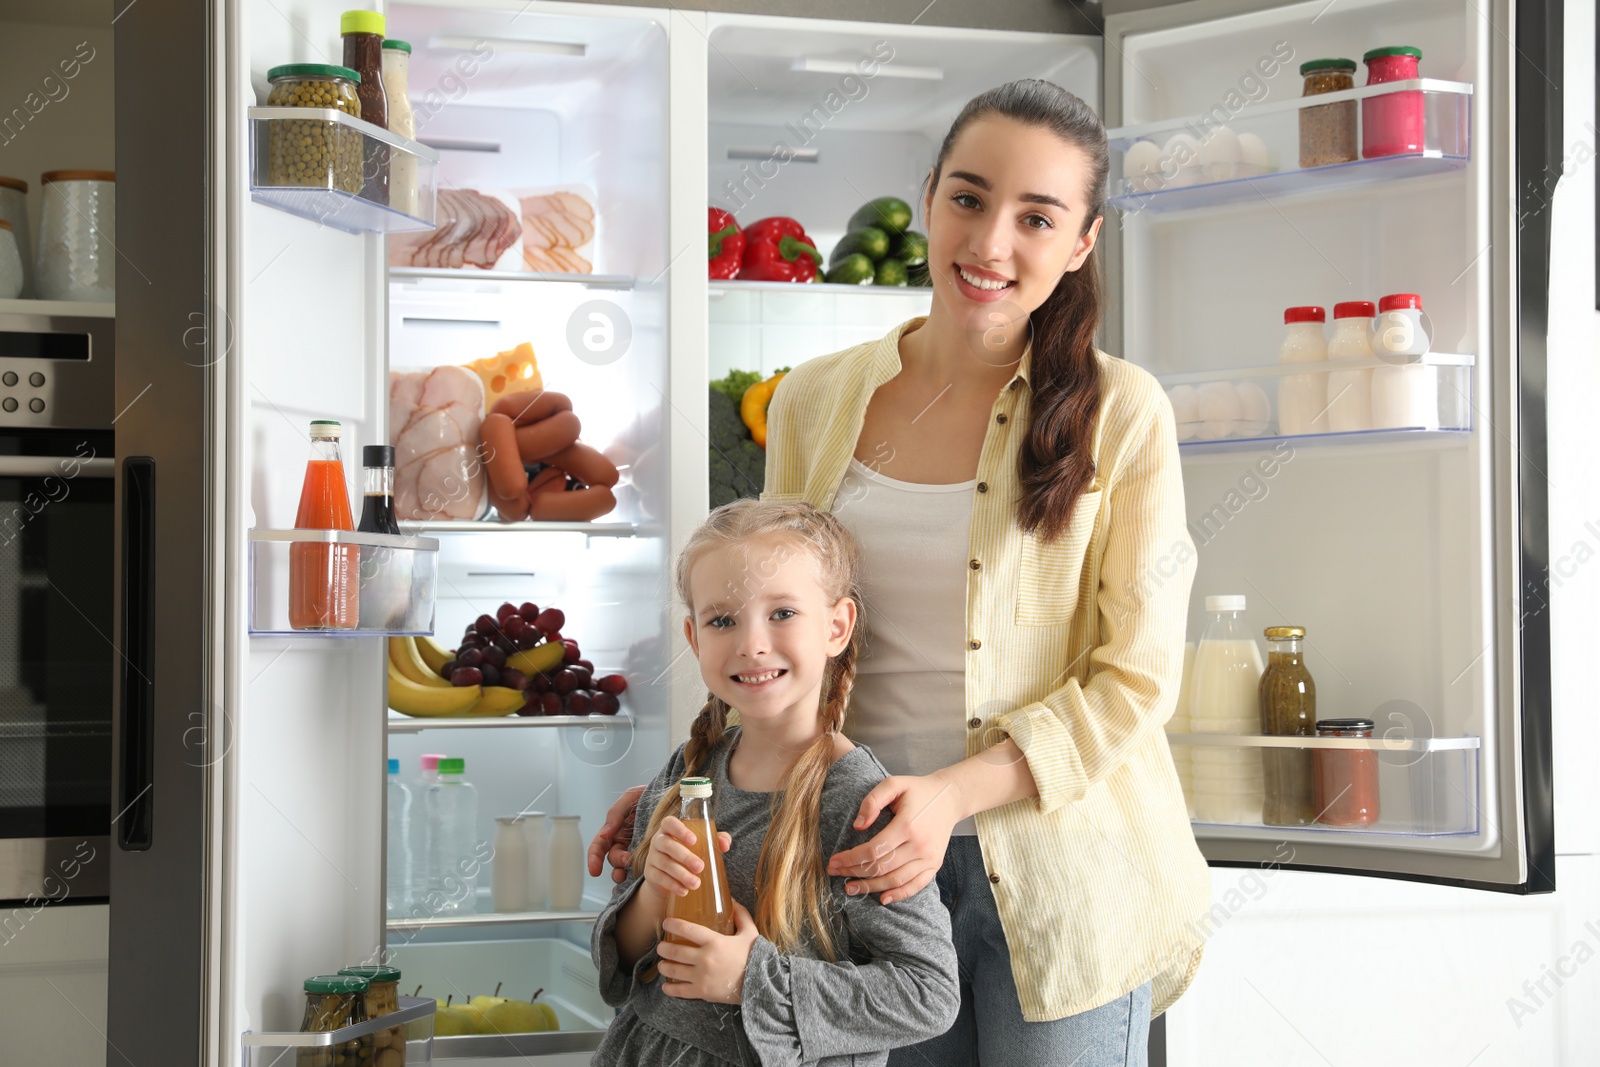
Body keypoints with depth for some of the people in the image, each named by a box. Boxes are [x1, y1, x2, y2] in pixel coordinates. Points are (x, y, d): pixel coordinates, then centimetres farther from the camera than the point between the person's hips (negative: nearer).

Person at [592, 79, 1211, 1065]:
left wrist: (951, 793, -19)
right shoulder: (815, 401, 4)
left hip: (1056, 871, -2)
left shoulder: (1120, 414, -6)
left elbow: (1134, 680, -8)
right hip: (873, 868, 3)